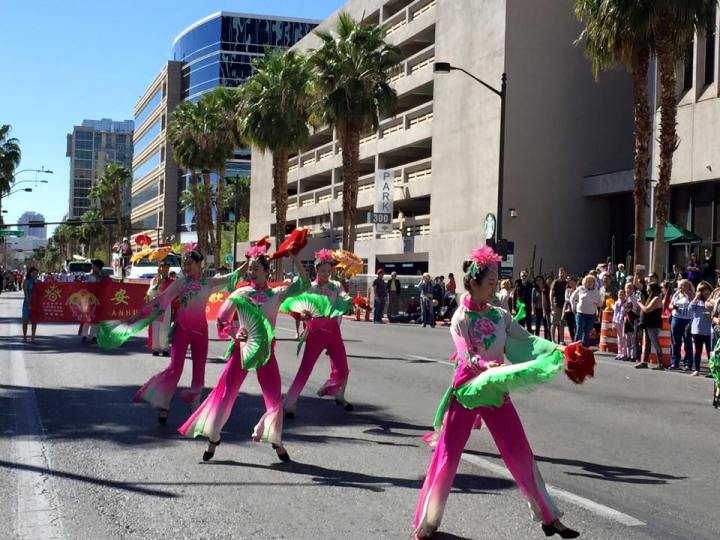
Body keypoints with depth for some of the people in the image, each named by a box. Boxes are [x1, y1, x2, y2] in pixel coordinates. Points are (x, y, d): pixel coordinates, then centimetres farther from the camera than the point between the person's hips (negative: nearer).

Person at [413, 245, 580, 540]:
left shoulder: (500, 315, 3)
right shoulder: (460, 318, -10)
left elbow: (527, 340, -5)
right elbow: (467, 355, -24)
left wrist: (560, 351, -20)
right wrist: (487, 366, -44)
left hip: (496, 392, 4)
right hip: (467, 391, -4)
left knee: (521, 455, 6)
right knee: (447, 457, -1)